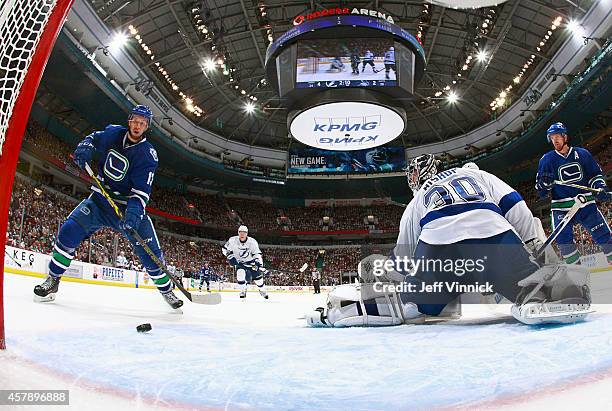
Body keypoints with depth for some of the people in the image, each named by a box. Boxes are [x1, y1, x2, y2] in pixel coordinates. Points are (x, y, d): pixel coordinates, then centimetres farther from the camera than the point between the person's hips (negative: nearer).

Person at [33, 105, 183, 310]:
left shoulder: (148, 154, -14)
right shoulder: (113, 133, -4)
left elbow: (141, 191, -20)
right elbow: (94, 137, 19)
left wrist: (134, 211, -38)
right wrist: (85, 146, -4)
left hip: (129, 205, -2)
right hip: (100, 199, 3)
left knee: (150, 250, -8)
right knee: (70, 229, -18)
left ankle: (166, 290, 12)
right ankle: (53, 279, 2)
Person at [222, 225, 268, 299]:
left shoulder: (252, 241, -22)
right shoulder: (233, 240, -18)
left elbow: (257, 254, -23)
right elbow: (225, 249, -4)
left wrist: (260, 265, -36)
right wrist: (230, 257, -19)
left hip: (250, 262, 0)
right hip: (239, 262, 0)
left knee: (257, 276, 0)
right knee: (240, 274, -26)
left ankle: (262, 290, 28)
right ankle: (243, 291, -4)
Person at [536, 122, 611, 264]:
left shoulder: (582, 154, 5)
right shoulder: (547, 159, 2)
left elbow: (595, 174, 15)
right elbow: (541, 192, 3)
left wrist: (600, 188, -3)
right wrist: (544, 183, -19)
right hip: (561, 207, -1)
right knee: (564, 240, -12)